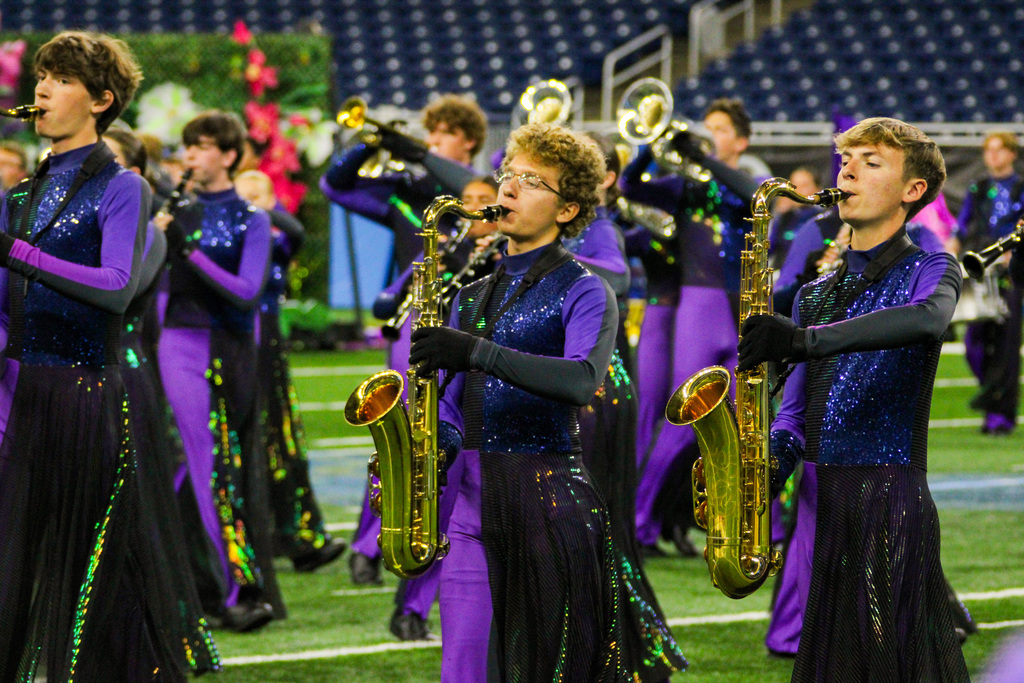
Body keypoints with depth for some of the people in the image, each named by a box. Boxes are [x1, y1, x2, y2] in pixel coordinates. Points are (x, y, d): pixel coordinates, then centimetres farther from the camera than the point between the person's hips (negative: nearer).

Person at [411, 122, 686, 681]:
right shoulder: (473, 295, 18)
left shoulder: (582, 291, -2)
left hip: (550, 500, -5)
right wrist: (435, 448, -2)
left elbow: (582, 381, -22)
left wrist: (476, 352, -28)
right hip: (474, 505, 5)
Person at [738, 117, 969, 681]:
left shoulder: (929, 270, 1)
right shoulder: (815, 294, 21)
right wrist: (769, 465, -4)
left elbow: (926, 319, -25)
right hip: (825, 503, 6)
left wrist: (805, 340, -34)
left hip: (892, 501, -6)